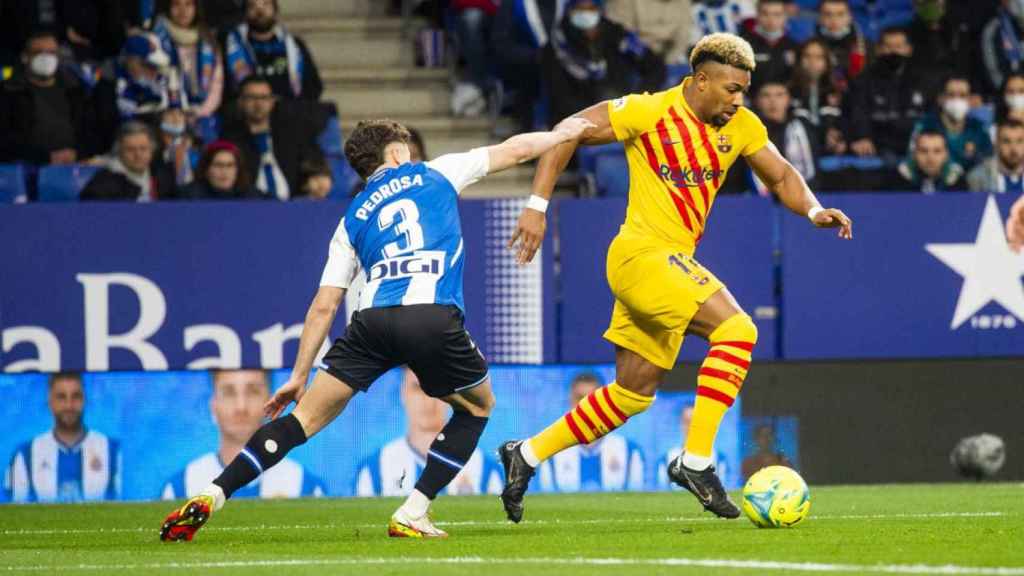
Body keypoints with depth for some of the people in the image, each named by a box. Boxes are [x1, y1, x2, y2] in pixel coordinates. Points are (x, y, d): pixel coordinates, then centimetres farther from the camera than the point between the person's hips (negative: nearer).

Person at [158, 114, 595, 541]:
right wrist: (561, 134, 50)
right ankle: (411, 515, 15)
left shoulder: (352, 219, 26)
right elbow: (513, 150, 31)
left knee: (306, 416, 6)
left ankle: (210, 498, -7)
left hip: (373, 321, 2)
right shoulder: (435, 174, 22)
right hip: (434, 315, -2)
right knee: (478, 407, 24)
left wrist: (299, 376, 26)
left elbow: (323, 307, 21)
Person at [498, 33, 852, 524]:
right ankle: (696, 461, -23)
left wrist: (813, 211, -6)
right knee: (736, 329, -24)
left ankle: (526, 455, 25)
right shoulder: (649, 112, -13)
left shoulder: (741, 126, 4)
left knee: (634, 393, 13)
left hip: (674, 264, 8)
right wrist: (537, 206, -14)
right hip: (642, 255, -8)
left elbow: (782, 176, 15)